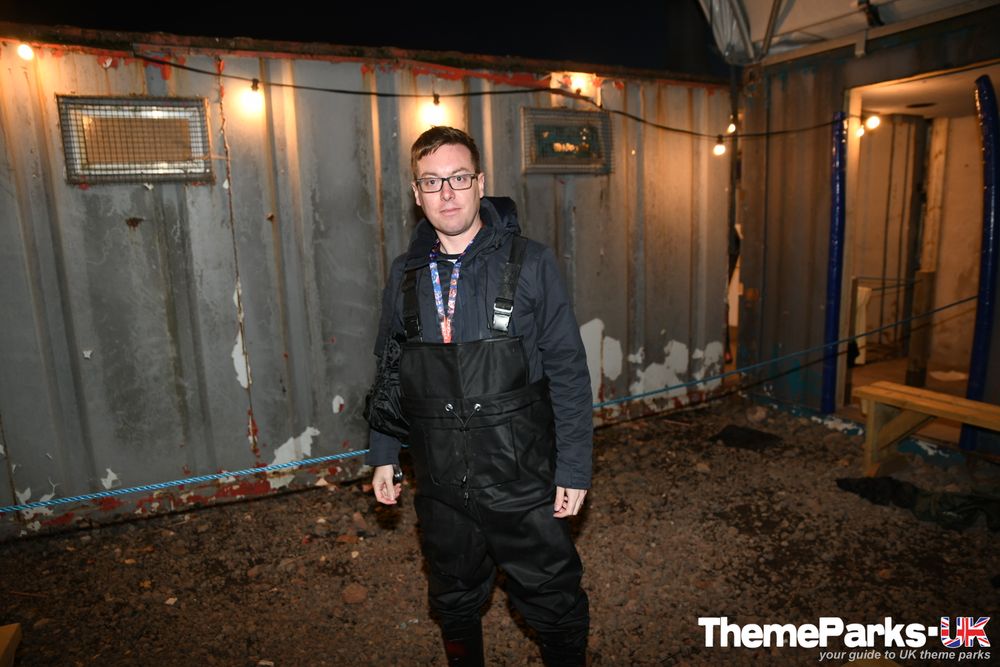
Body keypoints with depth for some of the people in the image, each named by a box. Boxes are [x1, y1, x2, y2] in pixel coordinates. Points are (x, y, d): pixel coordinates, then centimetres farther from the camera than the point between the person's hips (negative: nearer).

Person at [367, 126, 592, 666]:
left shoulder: (530, 263, -9)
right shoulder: (405, 275, 2)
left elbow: (568, 371, -7)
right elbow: (389, 372, 10)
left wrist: (574, 468, -8)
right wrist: (382, 455, 10)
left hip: (523, 480, -3)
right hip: (440, 484, 3)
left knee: (555, 606, 12)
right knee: (454, 602, 22)